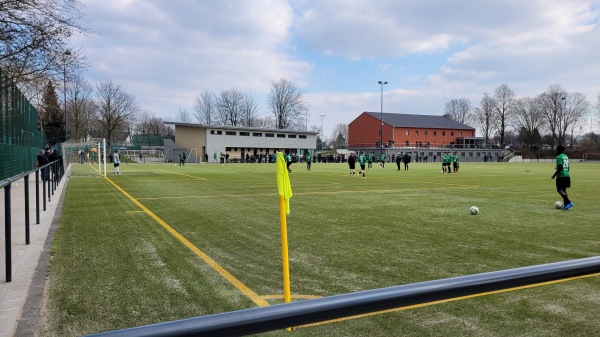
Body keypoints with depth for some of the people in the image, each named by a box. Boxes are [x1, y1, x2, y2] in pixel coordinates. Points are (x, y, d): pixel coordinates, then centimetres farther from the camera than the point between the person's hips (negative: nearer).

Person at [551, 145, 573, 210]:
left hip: (561, 175, -9)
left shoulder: (559, 157, -12)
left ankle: (569, 202, -16)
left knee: (559, 189, -4)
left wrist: (554, 175, -13)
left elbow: (560, 167, -19)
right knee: (564, 189, 12)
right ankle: (566, 205, 10)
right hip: (567, 175, 9)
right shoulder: (566, 156, 15)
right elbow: (567, 167, 18)